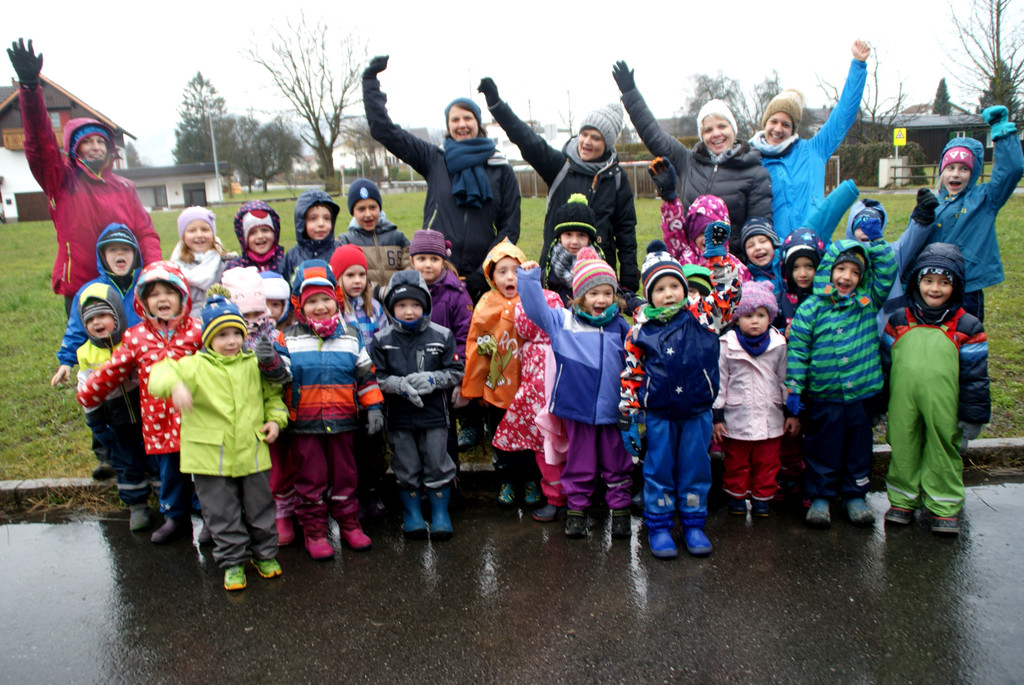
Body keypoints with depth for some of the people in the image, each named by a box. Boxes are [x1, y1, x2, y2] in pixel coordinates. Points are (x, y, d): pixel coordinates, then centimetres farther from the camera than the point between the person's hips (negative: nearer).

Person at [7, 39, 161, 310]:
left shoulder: (125, 188, 13)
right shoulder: (62, 181, 7)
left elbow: (145, 233, 8)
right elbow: (40, 142, -8)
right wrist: (29, 86, -21)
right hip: (79, 291, -2)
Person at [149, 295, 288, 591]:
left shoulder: (254, 363, 4)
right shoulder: (195, 366, -6)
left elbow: (272, 393, 16)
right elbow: (160, 375, -17)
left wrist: (275, 418, 1)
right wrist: (175, 386, -38)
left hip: (252, 452, 2)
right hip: (211, 455, -2)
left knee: (259, 508, 15)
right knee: (222, 514, 8)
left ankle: (265, 554, 33)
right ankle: (233, 561, 25)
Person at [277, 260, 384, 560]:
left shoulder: (351, 338, 4)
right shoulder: (289, 339, 0)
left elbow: (366, 376, 7)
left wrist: (373, 407, 1)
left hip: (343, 420, 1)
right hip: (304, 424, -1)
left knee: (344, 475, 12)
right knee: (311, 478, 7)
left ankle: (349, 523, 27)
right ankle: (313, 530, 20)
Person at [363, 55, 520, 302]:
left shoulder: (501, 170, 8)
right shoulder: (434, 160, 9)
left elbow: (510, 228, 5)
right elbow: (383, 129, 11)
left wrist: (485, 272, -5)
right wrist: (371, 80, 10)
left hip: (479, 279, 0)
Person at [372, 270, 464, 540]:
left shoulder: (442, 336, -1)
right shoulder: (382, 340, -1)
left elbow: (456, 372, 0)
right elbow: (376, 378, -4)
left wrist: (432, 379, -17)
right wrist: (401, 385, -20)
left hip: (435, 414, 0)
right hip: (399, 417, 1)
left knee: (437, 466, 7)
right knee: (406, 469, 11)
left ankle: (440, 513, 25)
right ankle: (412, 513, 29)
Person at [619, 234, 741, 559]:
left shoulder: (701, 316, -2)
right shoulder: (641, 330, -4)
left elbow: (727, 291, -8)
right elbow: (630, 375, 0)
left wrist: (717, 253, -16)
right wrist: (628, 417, -1)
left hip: (698, 412, 1)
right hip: (659, 414, -1)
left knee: (696, 468, 12)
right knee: (659, 469, 9)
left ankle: (694, 524, 28)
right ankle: (658, 526, 24)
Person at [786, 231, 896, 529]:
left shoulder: (868, 302, 3)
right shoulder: (811, 309, -6)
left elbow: (887, 271, -1)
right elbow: (797, 350, -5)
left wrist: (876, 240, -9)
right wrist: (794, 389, -8)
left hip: (862, 394, 2)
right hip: (823, 396, -2)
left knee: (859, 447, 14)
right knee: (823, 448, 9)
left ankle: (856, 495, 30)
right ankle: (820, 497, 23)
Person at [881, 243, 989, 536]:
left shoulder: (966, 328, -1)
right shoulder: (898, 322, 4)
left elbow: (975, 378, 0)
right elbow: (884, 366, 11)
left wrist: (971, 420, -1)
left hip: (944, 411, -1)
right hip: (903, 410, 2)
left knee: (944, 451, 9)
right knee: (903, 450, 11)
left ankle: (944, 507, 24)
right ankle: (903, 499, 28)